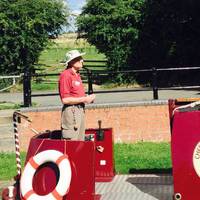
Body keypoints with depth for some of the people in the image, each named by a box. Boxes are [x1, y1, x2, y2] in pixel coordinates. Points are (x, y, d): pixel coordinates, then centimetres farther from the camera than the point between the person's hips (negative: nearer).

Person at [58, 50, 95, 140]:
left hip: (80, 109, 10)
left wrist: (88, 98, 5)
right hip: (71, 110, -10)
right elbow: (65, 99, -20)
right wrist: (84, 99, -15)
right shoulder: (65, 75, -14)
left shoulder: (77, 75, 16)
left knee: (80, 141, 14)